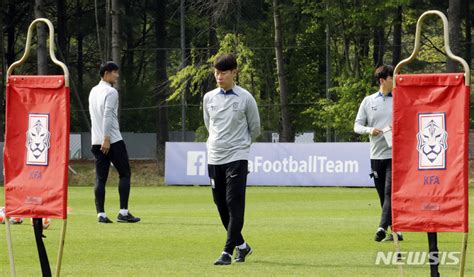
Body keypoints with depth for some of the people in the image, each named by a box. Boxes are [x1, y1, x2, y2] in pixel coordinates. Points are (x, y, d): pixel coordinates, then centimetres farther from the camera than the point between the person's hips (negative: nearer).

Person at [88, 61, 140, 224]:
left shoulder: (93, 92, 17)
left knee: (100, 178, 4)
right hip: (113, 141, -7)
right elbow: (107, 116, -18)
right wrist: (106, 139, -21)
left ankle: (101, 214, -4)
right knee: (124, 174, 1)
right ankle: (123, 212, -6)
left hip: (96, 141, 7)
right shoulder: (111, 92, -9)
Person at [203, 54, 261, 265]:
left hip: (237, 158, -5)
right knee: (221, 206, 8)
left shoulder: (245, 98, -5)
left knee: (234, 205, -12)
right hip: (214, 158, 5)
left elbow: (255, 129, 7)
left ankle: (228, 251, -14)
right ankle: (241, 245, 24)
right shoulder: (209, 98, 6)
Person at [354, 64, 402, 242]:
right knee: (382, 194, 6)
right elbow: (357, 125, 9)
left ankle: (383, 227, -26)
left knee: (390, 191, -17)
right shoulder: (368, 101, 9)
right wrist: (369, 130, -12)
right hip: (376, 154, 3)